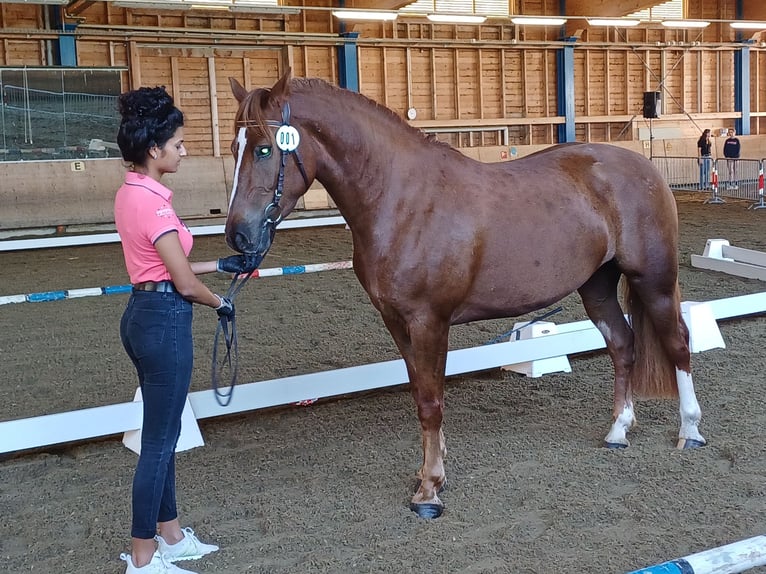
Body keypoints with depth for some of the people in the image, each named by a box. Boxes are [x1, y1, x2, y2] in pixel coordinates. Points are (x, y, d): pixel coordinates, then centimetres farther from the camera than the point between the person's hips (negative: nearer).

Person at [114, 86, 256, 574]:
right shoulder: (152, 202, -21)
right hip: (165, 322, -10)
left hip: (144, 314, 10)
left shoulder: (131, 193, 9)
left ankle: (170, 534, 33)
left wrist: (222, 265, 18)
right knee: (160, 440, 1)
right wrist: (222, 304, 2)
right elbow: (185, 283, -17)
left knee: (163, 433, 19)